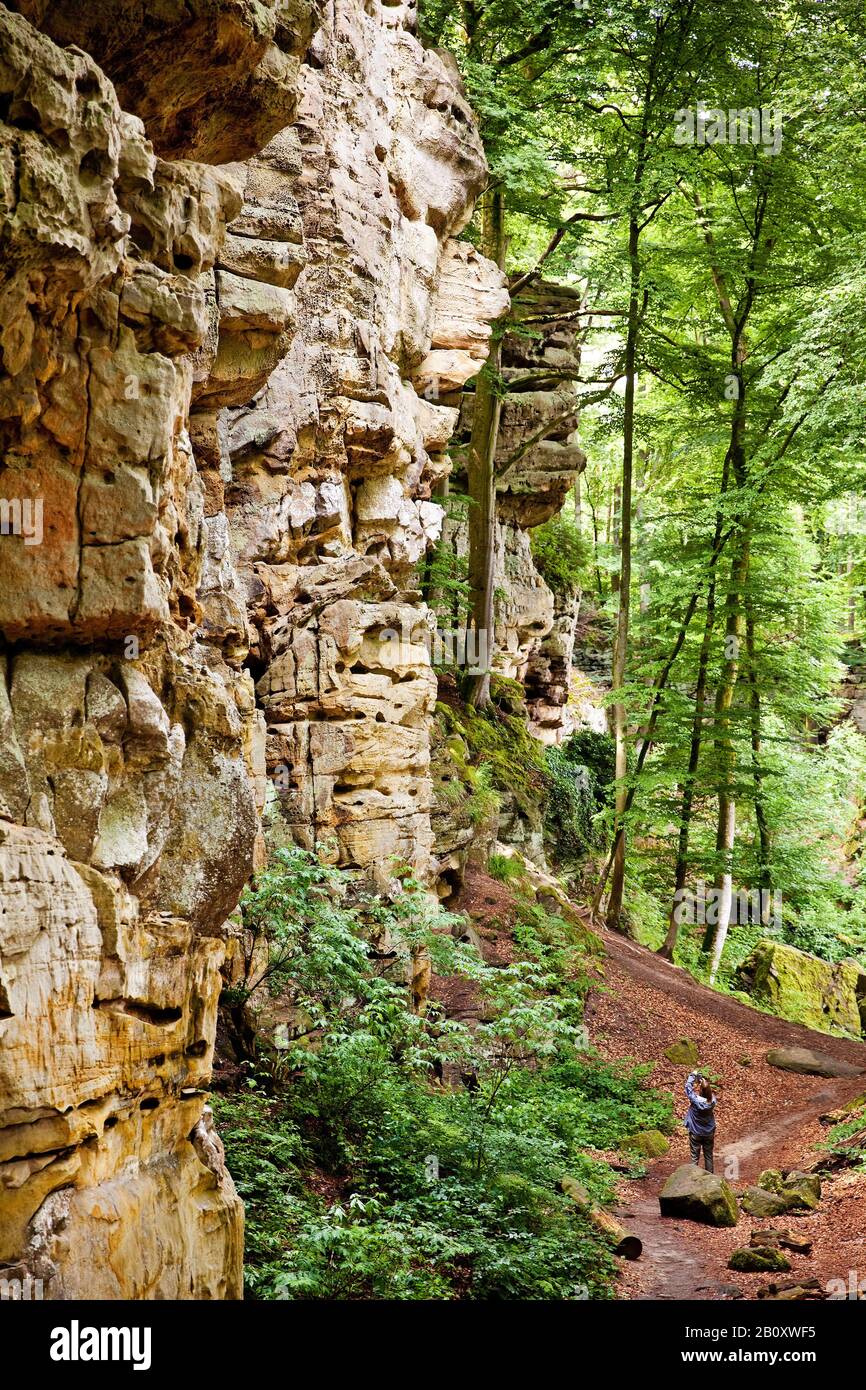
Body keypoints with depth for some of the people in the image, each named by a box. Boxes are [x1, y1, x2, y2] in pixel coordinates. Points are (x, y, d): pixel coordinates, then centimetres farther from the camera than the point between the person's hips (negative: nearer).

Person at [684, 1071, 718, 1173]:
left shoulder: (695, 1100, -28)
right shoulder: (712, 1100, -19)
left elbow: (688, 1086, -13)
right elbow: (709, 1091, 2)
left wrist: (692, 1075, -1)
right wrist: (702, 1079, -4)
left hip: (696, 1134, -3)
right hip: (709, 1133, 3)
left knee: (695, 1157, 10)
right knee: (708, 1157, 17)